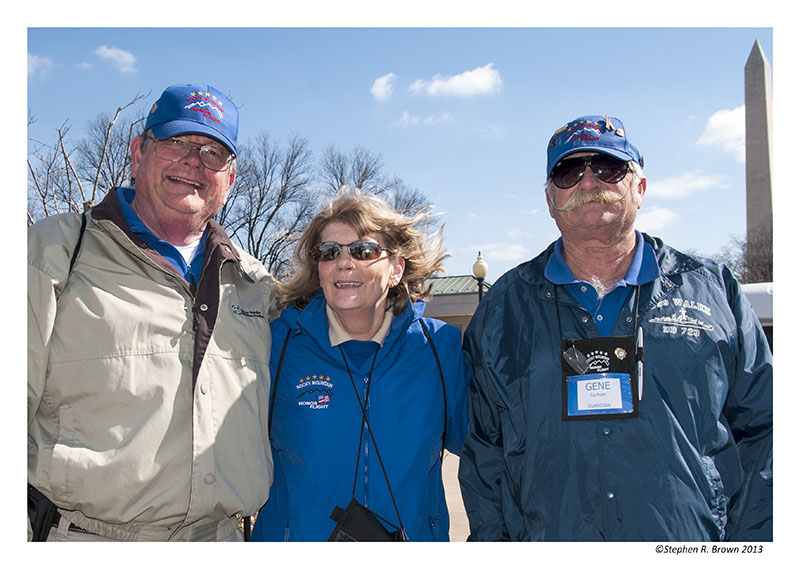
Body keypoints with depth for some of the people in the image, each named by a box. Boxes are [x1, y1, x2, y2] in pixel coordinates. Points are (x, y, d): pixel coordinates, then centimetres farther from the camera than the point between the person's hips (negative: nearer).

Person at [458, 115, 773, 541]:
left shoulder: (711, 289, 1)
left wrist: (749, 546, -4)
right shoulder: (502, 309, 1)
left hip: (694, 542, 1)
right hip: (545, 541, 0)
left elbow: (761, 433, 3)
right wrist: (490, 541, -2)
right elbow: (482, 452, 4)